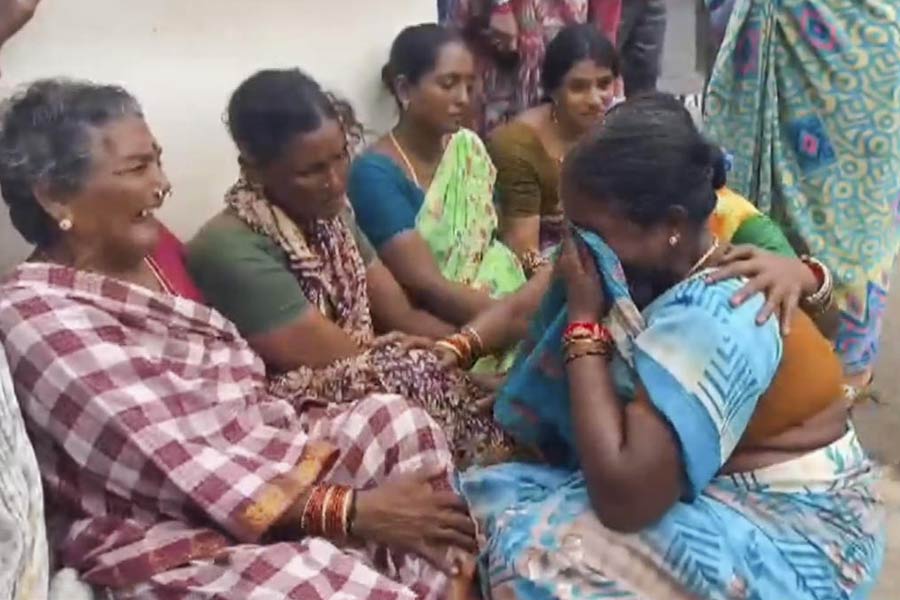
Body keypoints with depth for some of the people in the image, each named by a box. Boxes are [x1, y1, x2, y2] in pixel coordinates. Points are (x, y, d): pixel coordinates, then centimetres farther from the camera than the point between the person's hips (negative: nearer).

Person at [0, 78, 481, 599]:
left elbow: (238, 396, 10)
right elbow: (180, 470, -23)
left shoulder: (145, 253, 7)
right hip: (177, 546, -9)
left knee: (400, 422, -6)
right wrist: (350, 511, -23)